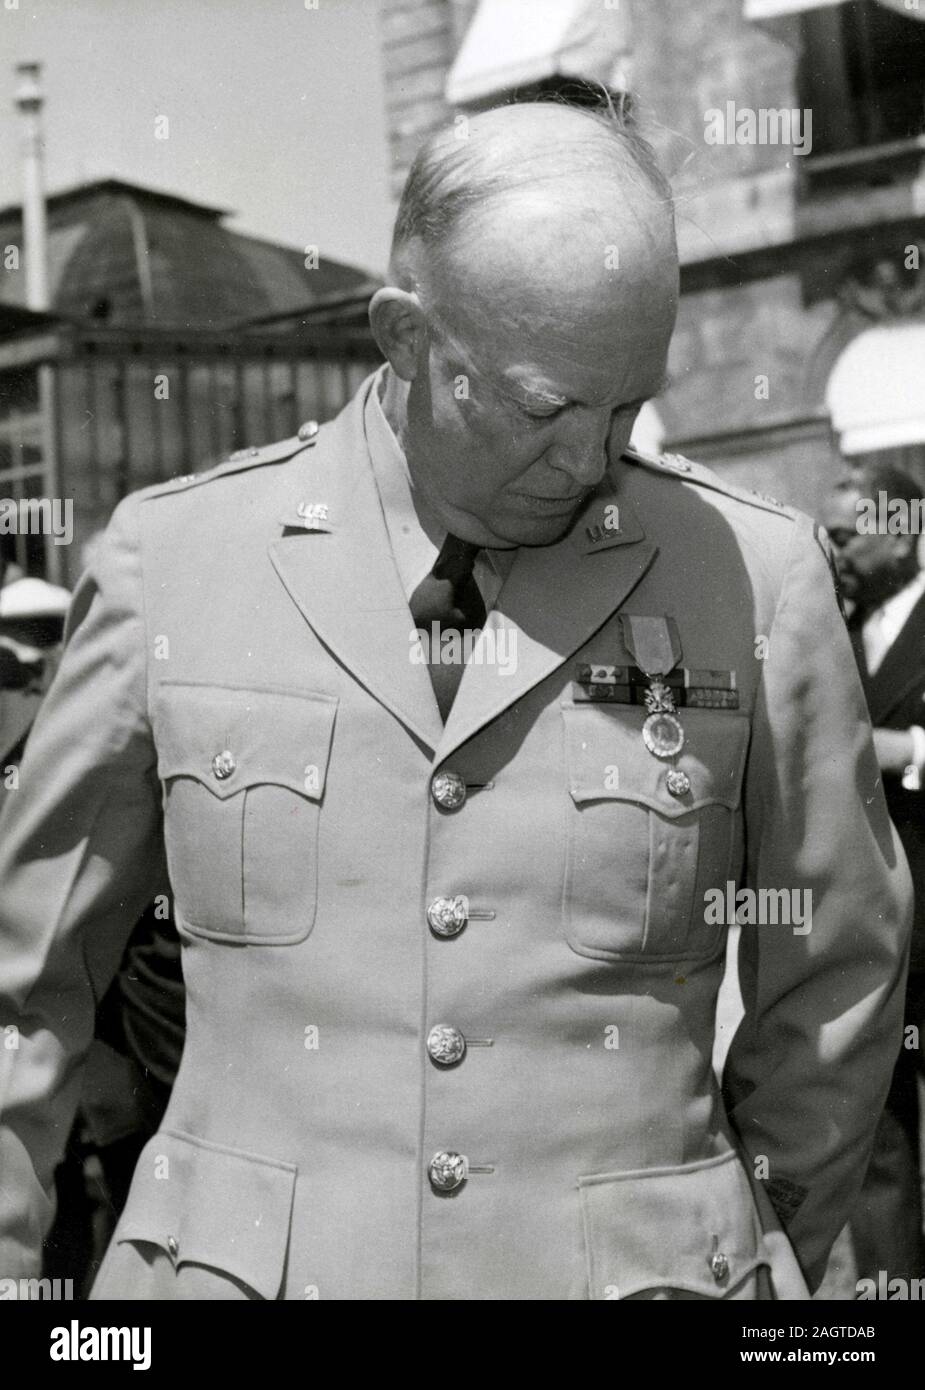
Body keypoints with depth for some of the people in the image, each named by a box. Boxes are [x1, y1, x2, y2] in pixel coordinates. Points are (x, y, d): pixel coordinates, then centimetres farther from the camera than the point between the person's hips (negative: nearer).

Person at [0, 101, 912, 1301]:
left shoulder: (760, 576, -3)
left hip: (640, 1266, 0)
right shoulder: (176, 555, -1)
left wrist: (767, 1256, 16)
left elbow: (835, 985, 8)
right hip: (243, 1266, 1)